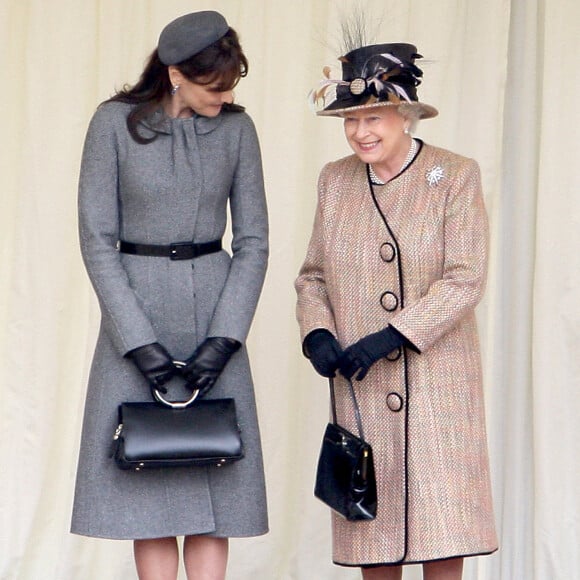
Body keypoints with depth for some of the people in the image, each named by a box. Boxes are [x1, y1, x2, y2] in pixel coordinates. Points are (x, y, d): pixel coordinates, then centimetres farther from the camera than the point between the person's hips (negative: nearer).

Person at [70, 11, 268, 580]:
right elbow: (97, 240, -6)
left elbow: (253, 241, 3)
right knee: (147, 483, 0)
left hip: (215, 307, 2)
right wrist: (140, 342, -13)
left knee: (215, 480, 0)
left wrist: (224, 339, -9)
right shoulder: (115, 122, -6)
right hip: (135, 309, -2)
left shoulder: (236, 128, 2)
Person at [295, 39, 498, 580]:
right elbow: (312, 274, 12)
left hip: (438, 380, -3)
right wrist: (317, 333, -8)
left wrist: (392, 337, -19)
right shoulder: (335, 180, 8)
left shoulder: (455, 176, -4)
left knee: (442, 514, -3)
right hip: (359, 388, 3)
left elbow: (464, 278, -11)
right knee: (371, 509, 6)